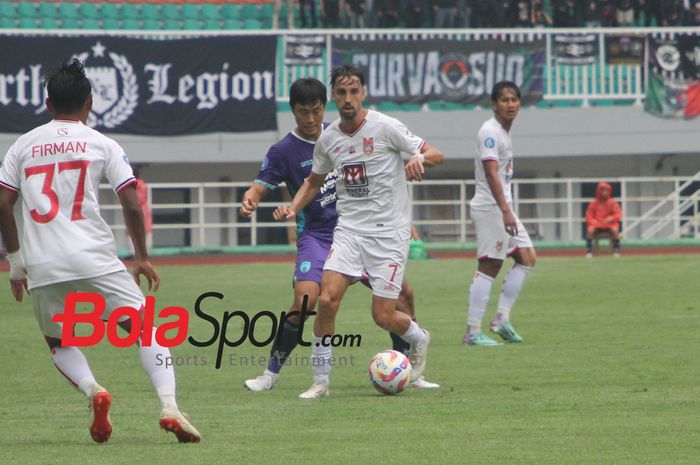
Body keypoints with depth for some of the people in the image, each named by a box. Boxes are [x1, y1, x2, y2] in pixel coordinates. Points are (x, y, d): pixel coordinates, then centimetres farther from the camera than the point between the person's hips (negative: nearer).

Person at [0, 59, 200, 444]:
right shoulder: (101, 144, 6)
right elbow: (131, 204, 0)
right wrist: (142, 258, 11)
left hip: (42, 266, 2)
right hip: (94, 259, -2)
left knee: (58, 341, 21)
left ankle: (92, 390, -9)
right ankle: (169, 406, -15)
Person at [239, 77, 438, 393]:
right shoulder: (284, 151, -8)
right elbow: (262, 185, -18)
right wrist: (250, 199, -41)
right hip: (316, 236, -4)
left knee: (403, 293, 0)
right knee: (305, 299, -26)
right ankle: (271, 373, -10)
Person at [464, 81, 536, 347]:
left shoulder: (504, 132, 16)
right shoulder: (490, 132, -14)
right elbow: (491, 174, -23)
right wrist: (505, 211, -30)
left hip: (502, 207, 10)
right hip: (490, 208, -10)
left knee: (527, 257, 10)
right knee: (489, 267, -9)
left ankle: (502, 319, 9)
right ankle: (473, 332, -8)